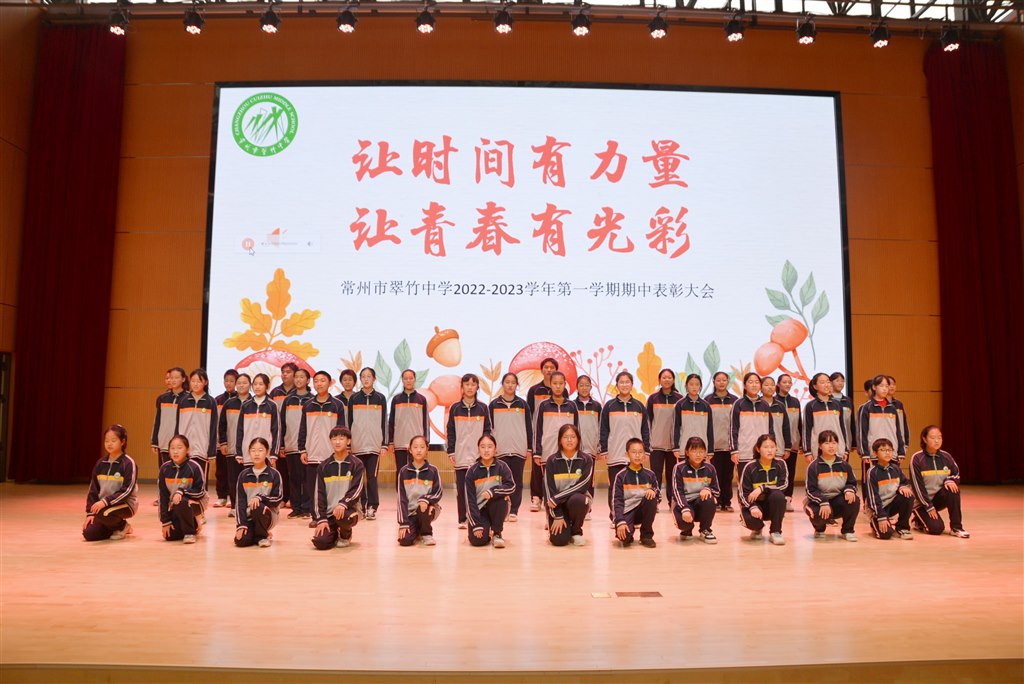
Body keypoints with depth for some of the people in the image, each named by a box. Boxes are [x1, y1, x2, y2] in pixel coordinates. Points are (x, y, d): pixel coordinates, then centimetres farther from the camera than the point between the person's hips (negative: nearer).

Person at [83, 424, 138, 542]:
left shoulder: (128, 463, -12)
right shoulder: (100, 463, 6)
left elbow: (127, 490, -18)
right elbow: (93, 489, 8)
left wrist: (105, 501, -26)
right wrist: (90, 512, 0)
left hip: (125, 504, -6)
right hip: (103, 504, 6)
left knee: (103, 514, -35)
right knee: (88, 534, -11)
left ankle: (123, 526, -3)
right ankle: (117, 526, 16)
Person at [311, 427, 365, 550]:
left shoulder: (356, 464, -3)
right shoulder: (324, 467, 5)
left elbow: (357, 490, -12)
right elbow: (319, 494, 3)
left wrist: (343, 504, -30)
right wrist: (321, 519, -7)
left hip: (349, 509, -3)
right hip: (328, 512, 3)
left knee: (343, 516, -38)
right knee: (320, 542, -19)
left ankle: (346, 535, 0)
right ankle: (335, 534, 19)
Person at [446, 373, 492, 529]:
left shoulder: (482, 408, 5)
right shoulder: (455, 408, 5)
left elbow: (487, 431, 7)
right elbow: (450, 432, 6)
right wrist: (451, 452, 0)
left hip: (478, 456, 0)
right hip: (460, 456, 0)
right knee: (461, 488, 3)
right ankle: (462, 519, 10)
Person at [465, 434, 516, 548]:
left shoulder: (502, 466, -7)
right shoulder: (472, 471, -8)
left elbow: (511, 486, -19)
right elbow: (470, 499, -9)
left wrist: (492, 492, -34)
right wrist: (477, 524, -17)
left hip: (496, 508, 1)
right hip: (478, 509, -1)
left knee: (500, 498, -32)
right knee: (477, 540, -22)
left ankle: (496, 534, -11)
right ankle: (486, 530, 16)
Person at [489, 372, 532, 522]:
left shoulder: (522, 404, 5)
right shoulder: (494, 405, 4)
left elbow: (529, 428, 6)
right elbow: (489, 428, 6)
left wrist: (530, 449, 3)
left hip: (519, 449, 0)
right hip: (500, 449, 0)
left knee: (517, 481, 3)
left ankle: (514, 511, 11)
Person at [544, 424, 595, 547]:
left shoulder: (586, 459, -6)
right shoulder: (552, 461, -6)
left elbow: (582, 485, -17)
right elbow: (549, 489, -9)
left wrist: (556, 498, -21)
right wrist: (557, 516, -16)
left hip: (578, 500, 1)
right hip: (556, 504, 0)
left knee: (577, 500, -36)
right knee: (559, 540, -22)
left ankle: (576, 531, -7)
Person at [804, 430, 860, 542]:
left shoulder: (844, 465, 3)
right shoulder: (814, 466, -9)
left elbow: (852, 483, 7)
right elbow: (811, 490, -12)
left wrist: (849, 490, -18)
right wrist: (823, 503, -28)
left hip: (839, 501, 3)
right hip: (819, 501, -3)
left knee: (854, 501, -28)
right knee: (819, 514, -36)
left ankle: (847, 530, -2)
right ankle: (820, 529, 7)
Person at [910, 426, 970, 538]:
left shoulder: (946, 456, -1)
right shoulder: (917, 458, -14)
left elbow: (956, 474, 8)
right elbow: (917, 486, -15)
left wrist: (950, 481, -17)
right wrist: (929, 507, -16)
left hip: (939, 498, 4)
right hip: (923, 501, -4)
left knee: (953, 488, -28)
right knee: (937, 528, -23)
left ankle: (956, 527, -17)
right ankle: (920, 520, 12)